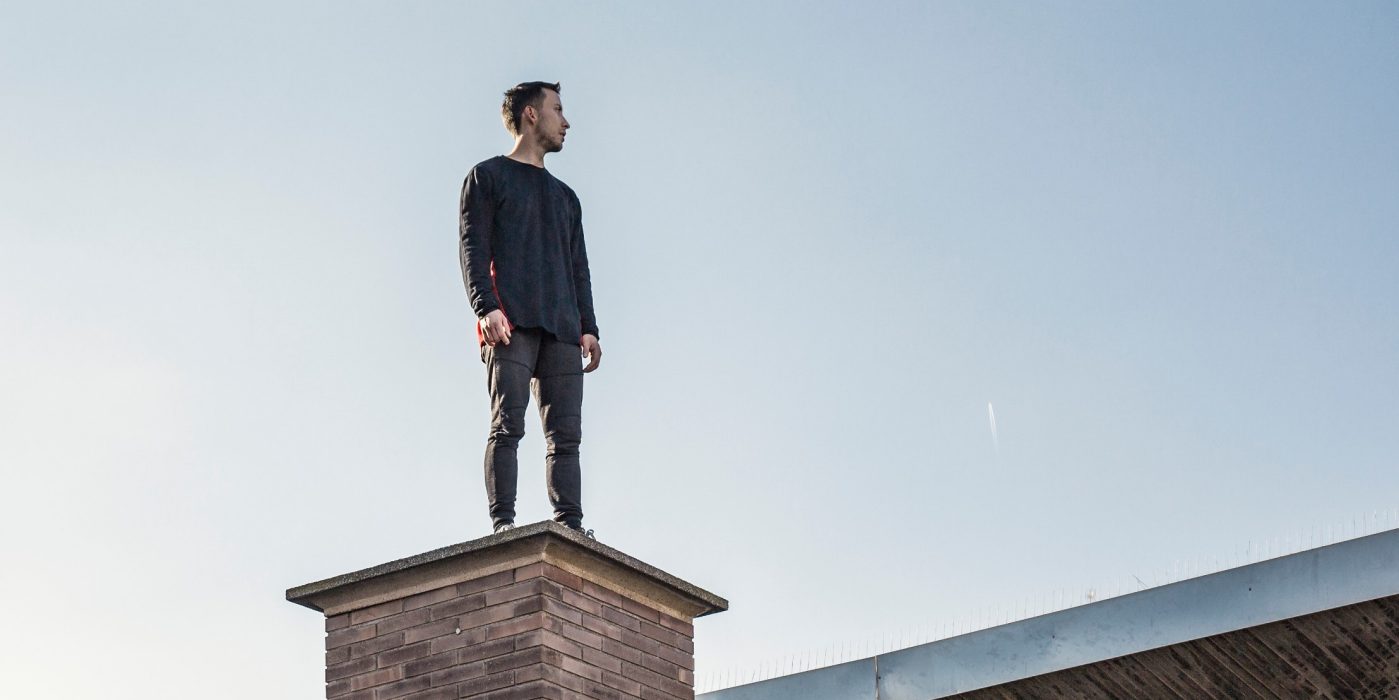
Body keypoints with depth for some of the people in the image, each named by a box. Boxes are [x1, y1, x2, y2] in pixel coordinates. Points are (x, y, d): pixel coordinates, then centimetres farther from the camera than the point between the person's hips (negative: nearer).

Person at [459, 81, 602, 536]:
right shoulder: (489, 176, 13)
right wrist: (486, 307, -15)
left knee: (566, 434, -5)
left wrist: (588, 327, 9)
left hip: (562, 328, 5)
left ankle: (570, 525, -10)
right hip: (511, 321, -5)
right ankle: (503, 523, -21)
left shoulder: (565, 196, 30)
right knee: (508, 424, -15)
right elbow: (473, 248, 1)